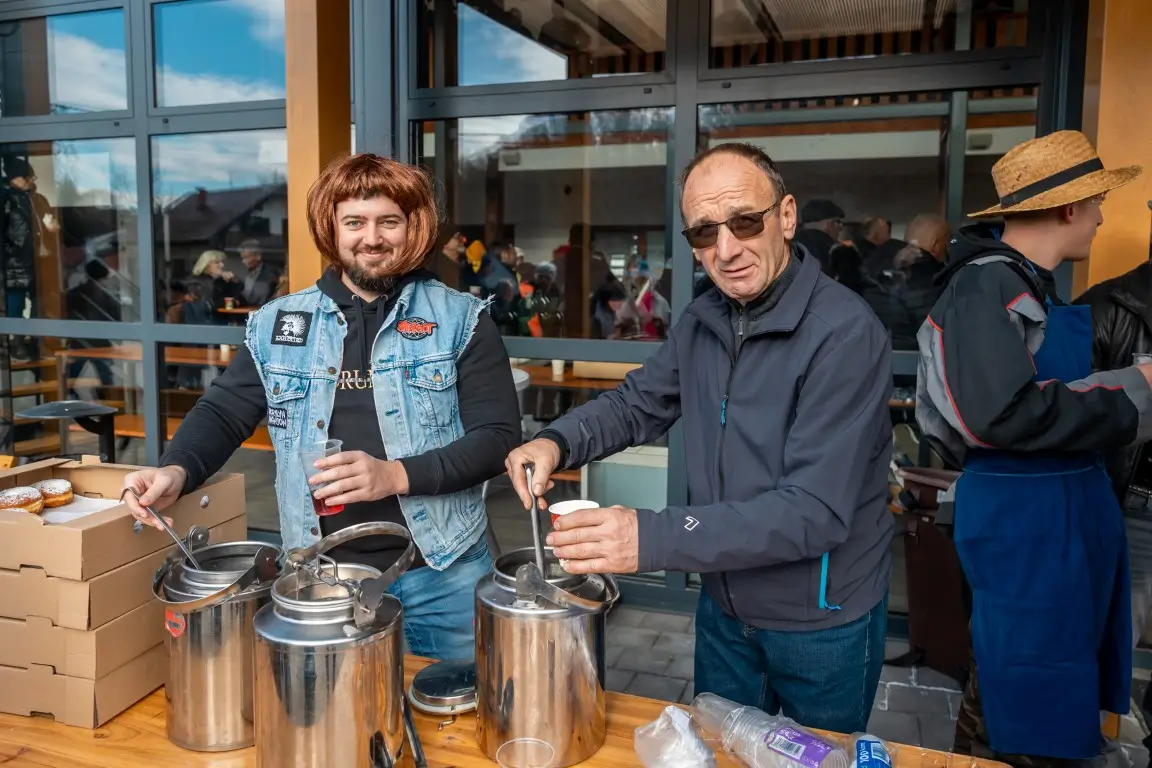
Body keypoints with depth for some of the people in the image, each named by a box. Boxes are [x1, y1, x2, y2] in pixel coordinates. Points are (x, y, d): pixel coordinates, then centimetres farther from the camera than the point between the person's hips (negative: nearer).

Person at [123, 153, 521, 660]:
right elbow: (223, 414, 10)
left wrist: (397, 475, -20)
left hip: (443, 575, -1)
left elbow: (498, 436, -8)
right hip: (322, 578, 2)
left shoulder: (461, 321, -3)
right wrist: (175, 471, -11)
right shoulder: (277, 325, 5)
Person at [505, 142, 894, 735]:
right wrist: (558, 442, -14)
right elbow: (635, 404, 7)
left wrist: (652, 538, -39)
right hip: (723, 608, 6)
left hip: (823, 624, -5)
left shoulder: (845, 333, -26)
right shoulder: (701, 321, -3)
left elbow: (815, 511, -31)